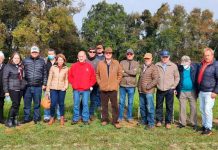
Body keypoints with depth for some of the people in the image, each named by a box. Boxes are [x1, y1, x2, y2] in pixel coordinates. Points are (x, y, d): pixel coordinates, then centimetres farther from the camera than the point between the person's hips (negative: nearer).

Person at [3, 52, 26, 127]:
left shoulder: (21, 66, 11)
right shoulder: (8, 67, -5)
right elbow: (5, 79, -7)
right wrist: (6, 91, -11)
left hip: (21, 89, 6)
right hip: (13, 89, -6)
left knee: (18, 104, 9)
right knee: (15, 104, -8)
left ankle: (15, 120, 20)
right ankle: (9, 121, 3)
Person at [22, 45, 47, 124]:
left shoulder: (42, 61, 6)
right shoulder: (26, 60, 5)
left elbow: (45, 74, 8)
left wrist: (44, 84, 3)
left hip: (38, 86, 0)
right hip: (27, 86, 0)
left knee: (37, 103, 8)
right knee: (27, 103, 6)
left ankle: (36, 118, 20)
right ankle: (26, 118, 19)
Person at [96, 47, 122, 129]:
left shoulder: (116, 63, 1)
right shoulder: (100, 63, 3)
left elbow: (120, 74, 7)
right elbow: (97, 74, 11)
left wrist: (116, 82, 1)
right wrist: (99, 82, 3)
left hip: (113, 88, -1)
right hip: (103, 88, 1)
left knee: (114, 105, 1)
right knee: (104, 105, 10)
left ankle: (115, 121, 10)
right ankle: (105, 119, 23)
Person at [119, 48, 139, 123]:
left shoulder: (136, 63, 4)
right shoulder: (122, 62, 5)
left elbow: (135, 72, -14)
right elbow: (120, 72, -9)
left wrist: (125, 70, -10)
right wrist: (130, 73, -13)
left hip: (131, 85, 0)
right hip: (122, 85, 0)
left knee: (130, 102, 8)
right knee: (121, 102, 6)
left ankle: (129, 117, 20)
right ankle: (120, 117, 17)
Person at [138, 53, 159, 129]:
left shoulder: (154, 68, -6)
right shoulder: (142, 67, 17)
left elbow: (156, 79, -14)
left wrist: (148, 87, -15)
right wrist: (138, 86, 15)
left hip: (148, 91, -7)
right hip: (141, 91, 7)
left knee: (149, 107, -5)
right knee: (142, 107, 13)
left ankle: (151, 123, 2)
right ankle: (144, 120, 26)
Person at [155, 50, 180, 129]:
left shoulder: (173, 66, 1)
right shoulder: (157, 65, 1)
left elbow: (177, 77, 7)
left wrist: (174, 86, 2)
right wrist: (156, 85, 4)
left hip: (169, 90, -1)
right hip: (159, 90, 1)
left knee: (169, 107, 3)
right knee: (159, 105, 9)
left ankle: (168, 122, 14)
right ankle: (159, 120, 22)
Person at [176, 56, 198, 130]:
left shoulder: (195, 67, -7)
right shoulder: (179, 68, -4)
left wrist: (197, 89, -7)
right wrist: (176, 89, -3)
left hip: (192, 91, -1)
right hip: (182, 92, 1)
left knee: (193, 108, 9)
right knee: (182, 108, 10)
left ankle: (194, 123, 20)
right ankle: (182, 123, 22)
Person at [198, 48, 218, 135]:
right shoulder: (202, 64, 10)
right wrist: (198, 89, 17)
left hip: (209, 92, -6)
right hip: (201, 91, 7)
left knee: (207, 110, -6)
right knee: (202, 109, 12)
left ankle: (208, 128, 5)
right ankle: (204, 125, 25)